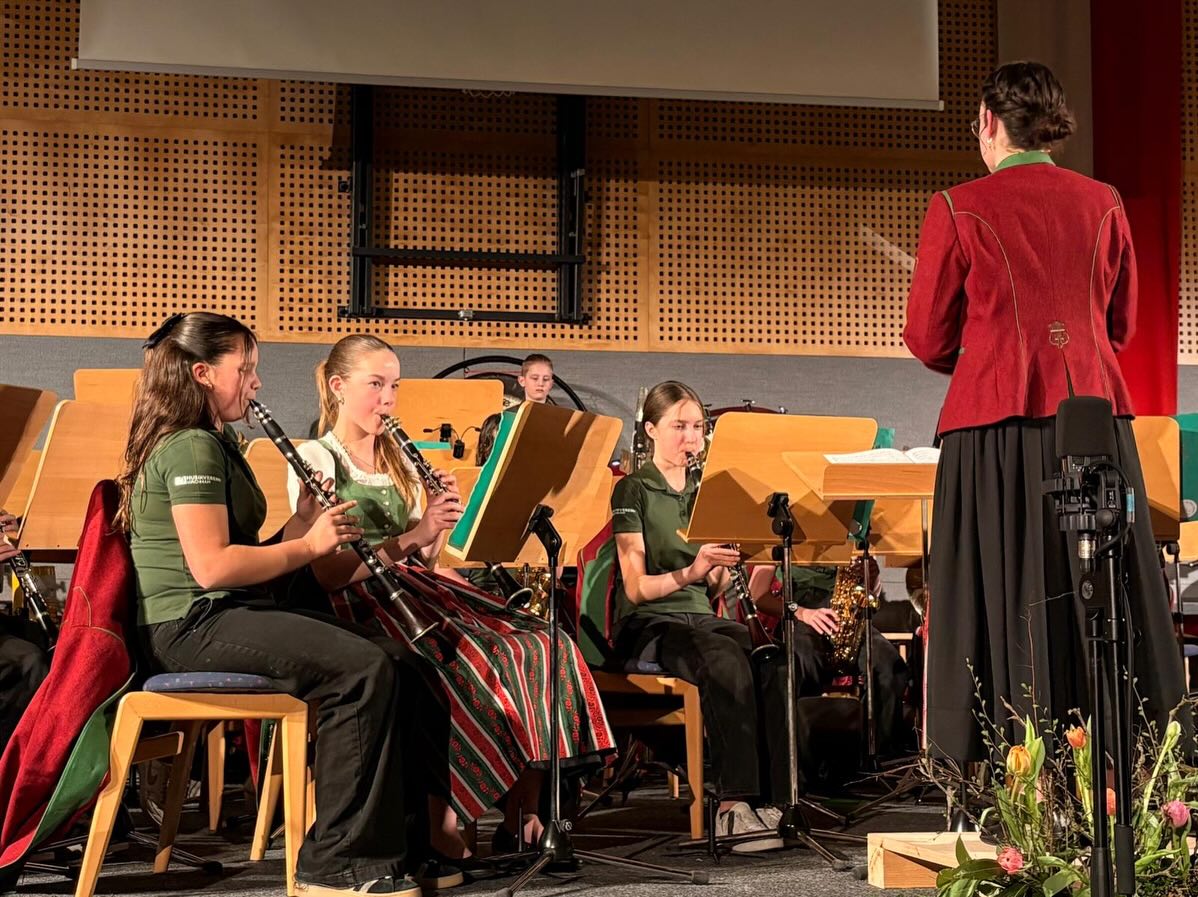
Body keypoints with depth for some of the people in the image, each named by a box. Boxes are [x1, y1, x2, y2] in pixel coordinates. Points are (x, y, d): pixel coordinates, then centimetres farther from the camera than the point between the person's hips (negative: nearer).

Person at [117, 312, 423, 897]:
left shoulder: (217, 445, 21)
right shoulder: (190, 447, -12)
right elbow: (211, 566, -22)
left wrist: (300, 527, 1)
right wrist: (308, 545, -12)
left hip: (229, 614, 10)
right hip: (192, 625, -10)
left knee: (390, 659, -3)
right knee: (363, 669, -23)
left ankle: (391, 841, -2)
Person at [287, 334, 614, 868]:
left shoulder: (400, 462, 20)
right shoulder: (315, 461, -2)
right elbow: (327, 574, -13)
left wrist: (439, 529, -2)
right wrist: (411, 536, -19)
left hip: (415, 595, 7)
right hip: (361, 608, -7)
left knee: (540, 649, -15)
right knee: (471, 668, -32)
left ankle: (521, 818, -14)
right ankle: (441, 828, -20)